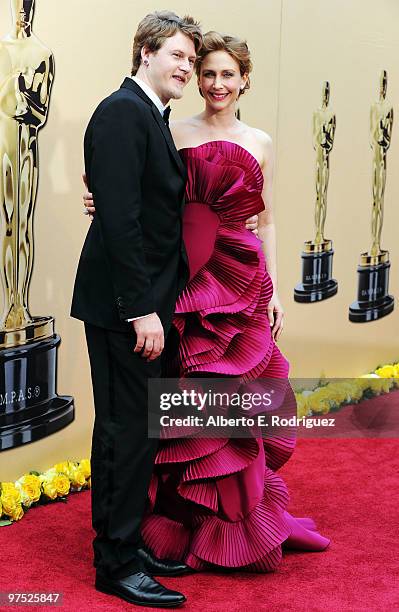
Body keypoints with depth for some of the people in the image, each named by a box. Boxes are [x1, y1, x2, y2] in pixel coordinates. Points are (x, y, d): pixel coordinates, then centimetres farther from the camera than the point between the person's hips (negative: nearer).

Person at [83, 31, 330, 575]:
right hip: (186, 279, -2)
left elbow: (267, 220, 12)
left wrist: (272, 289, 6)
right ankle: (187, 524, 13)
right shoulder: (176, 133, 4)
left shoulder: (259, 143, 10)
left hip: (241, 279, 2)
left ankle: (236, 524, 18)